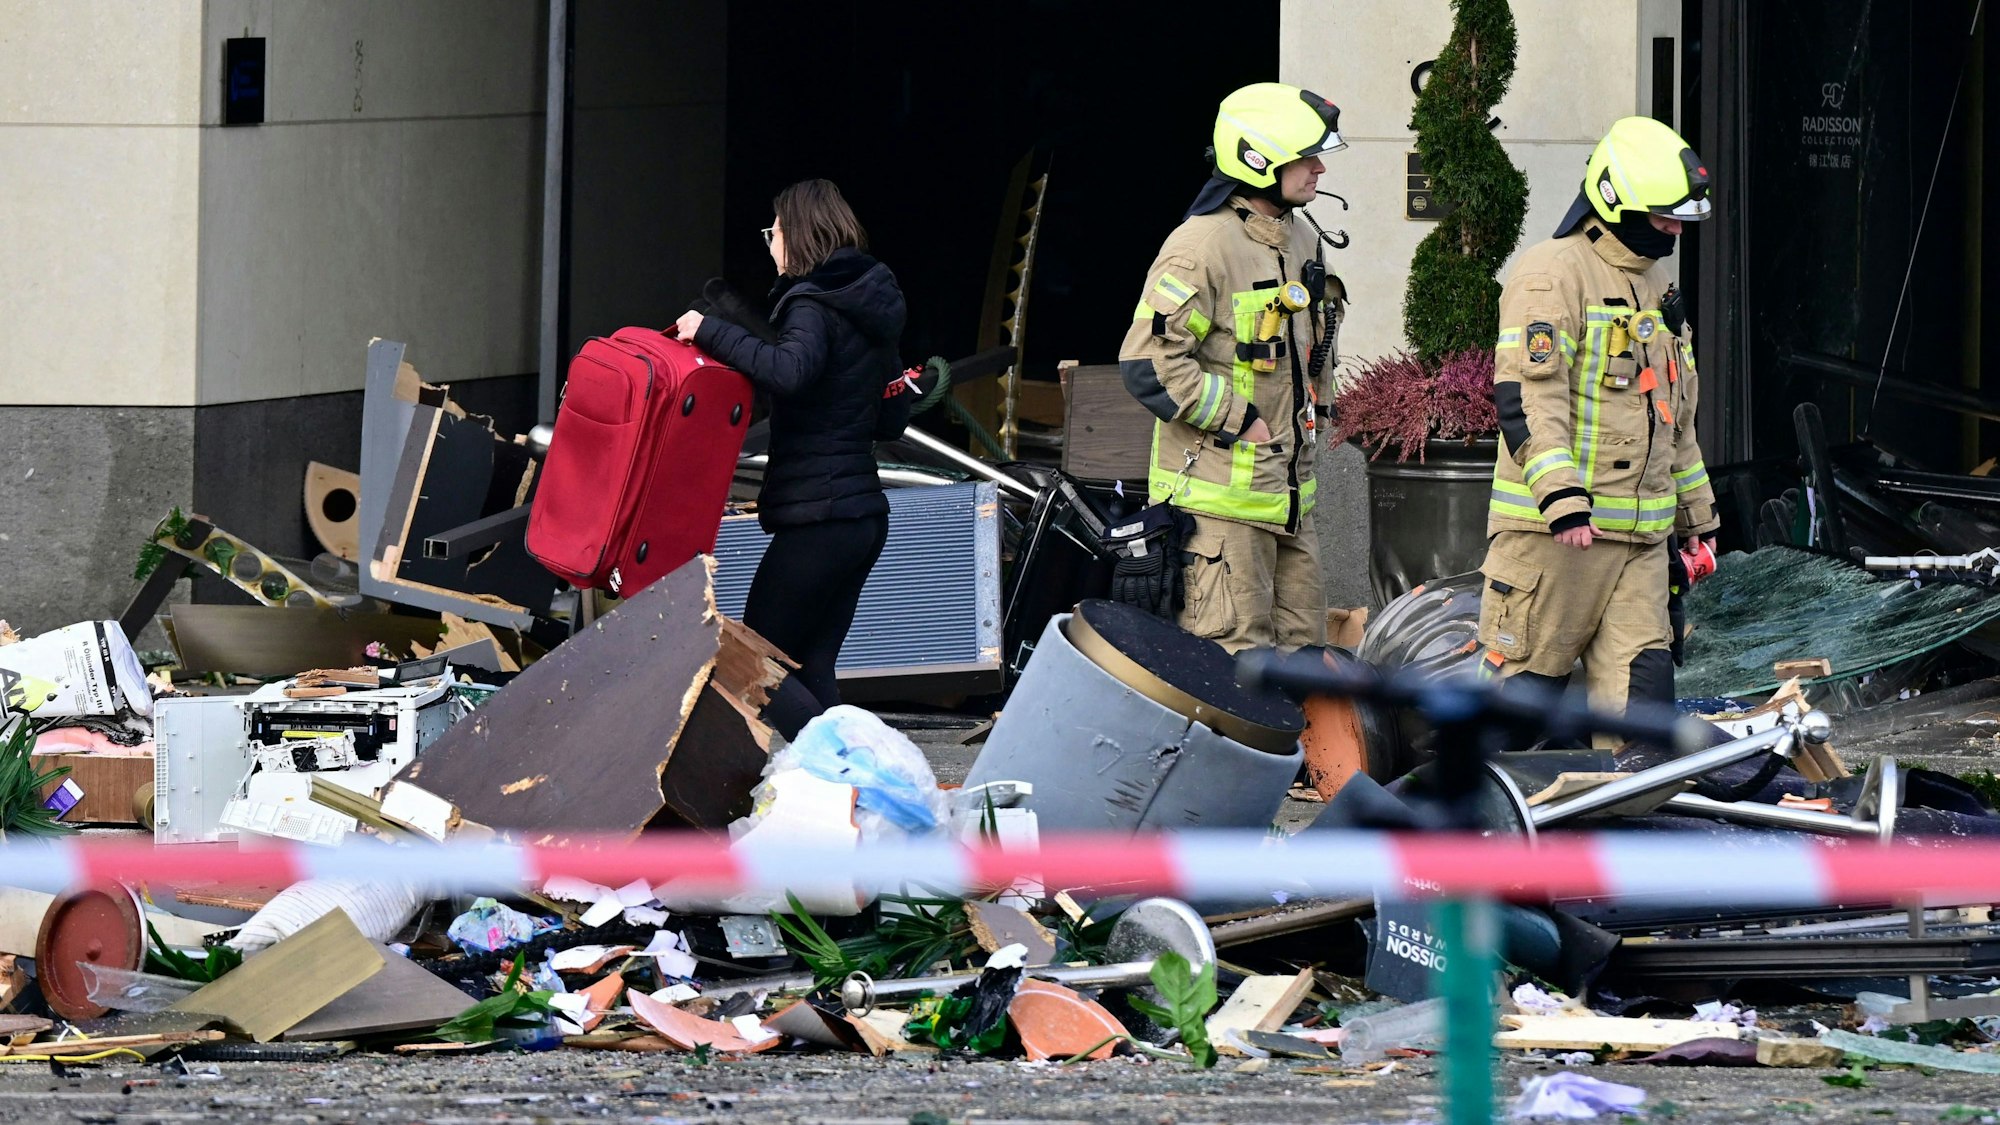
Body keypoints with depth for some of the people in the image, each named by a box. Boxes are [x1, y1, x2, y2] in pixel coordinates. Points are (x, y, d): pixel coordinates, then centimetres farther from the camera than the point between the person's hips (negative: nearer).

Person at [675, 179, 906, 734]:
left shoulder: (813, 307, -11)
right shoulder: (870, 304, 16)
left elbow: (789, 371, -33)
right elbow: (891, 417, 23)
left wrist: (712, 333, -24)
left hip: (817, 518, -9)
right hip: (865, 512, 9)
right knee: (812, 668, 11)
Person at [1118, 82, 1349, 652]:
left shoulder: (1302, 242, 15)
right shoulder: (1203, 246, -14)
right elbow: (1149, 362, -19)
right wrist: (1238, 419, -17)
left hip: (1288, 493, 9)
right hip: (1221, 494, -9)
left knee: (1302, 646, 9)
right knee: (1235, 653, -11)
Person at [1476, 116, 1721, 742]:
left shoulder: (1656, 285, 21)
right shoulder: (1554, 274, -8)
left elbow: (1675, 415, 30)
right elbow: (1527, 396, -18)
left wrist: (1697, 519, 30)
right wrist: (1561, 497, -28)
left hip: (1640, 537, 7)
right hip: (1552, 530, -7)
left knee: (1641, 697, -3)